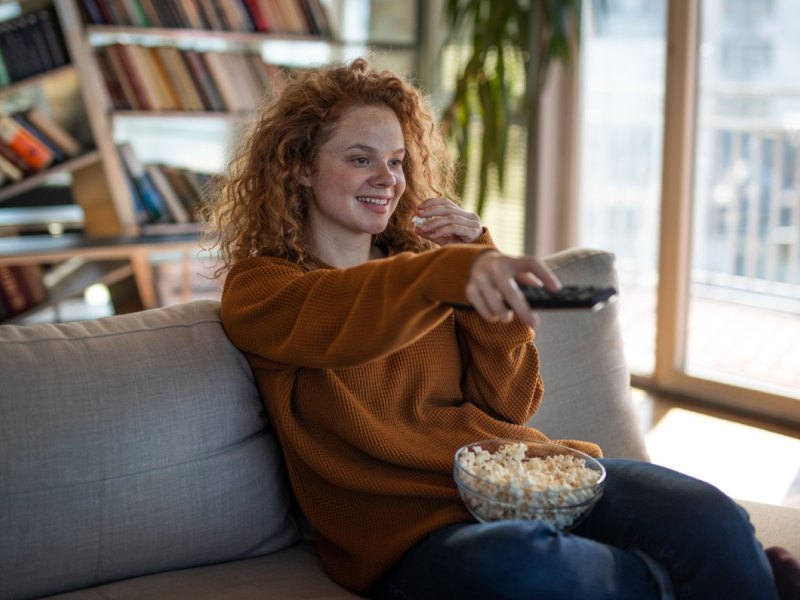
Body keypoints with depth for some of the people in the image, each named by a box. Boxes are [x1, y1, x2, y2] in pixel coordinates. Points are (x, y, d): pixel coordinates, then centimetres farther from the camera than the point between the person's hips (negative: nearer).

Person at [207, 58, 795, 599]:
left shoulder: (418, 257, 19)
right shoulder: (258, 290, 5)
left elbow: (510, 403, 10)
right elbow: (334, 317, -22)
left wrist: (480, 265, -1)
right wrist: (454, 272, -41)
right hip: (413, 525, -4)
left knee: (709, 517, -25)